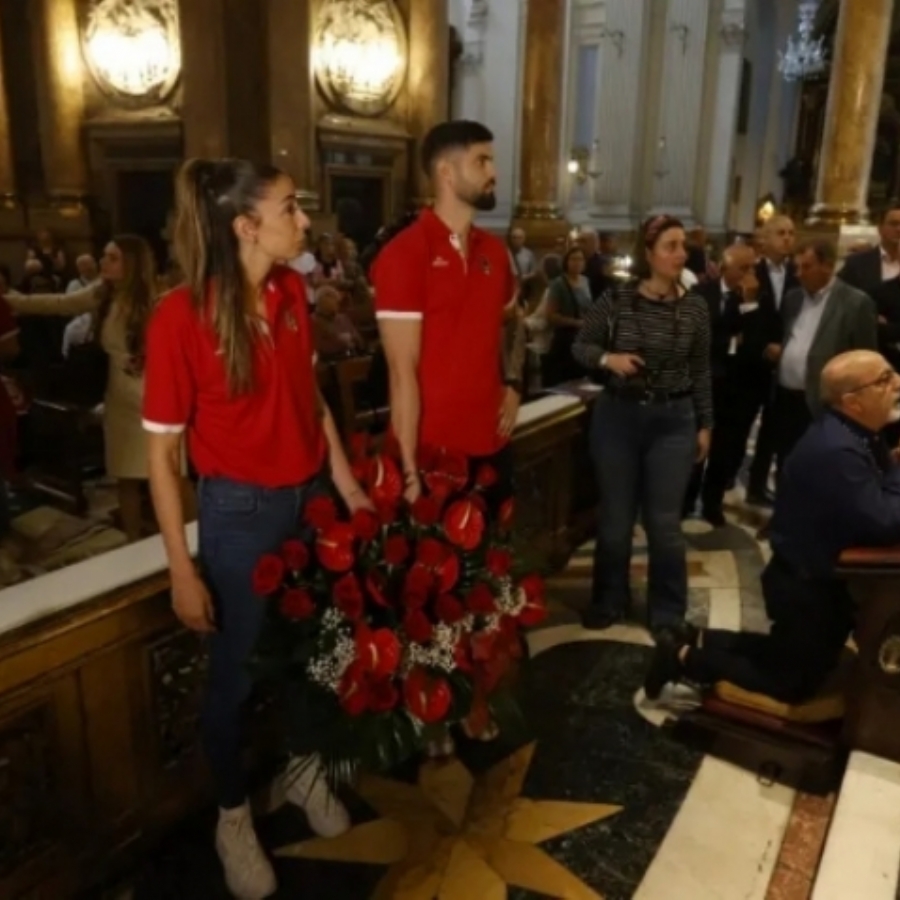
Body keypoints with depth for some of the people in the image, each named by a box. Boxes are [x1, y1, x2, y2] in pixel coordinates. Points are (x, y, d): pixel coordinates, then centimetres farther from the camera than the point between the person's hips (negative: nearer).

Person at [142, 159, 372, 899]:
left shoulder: (293, 292, -2)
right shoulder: (180, 317, -20)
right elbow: (161, 451, -15)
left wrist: (347, 481, 7)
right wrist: (182, 570, -14)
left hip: (311, 496, 6)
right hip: (241, 511, -5)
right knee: (236, 671, 12)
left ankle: (306, 770, 47)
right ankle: (234, 817, 38)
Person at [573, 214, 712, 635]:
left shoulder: (695, 307, -1)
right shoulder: (616, 299, -6)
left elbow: (701, 371, 6)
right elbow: (580, 346, 3)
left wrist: (705, 425, 7)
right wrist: (607, 358, -17)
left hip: (674, 421, 0)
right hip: (617, 415, 0)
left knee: (664, 522, 4)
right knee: (614, 518, 10)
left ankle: (668, 613, 22)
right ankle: (608, 601, 29)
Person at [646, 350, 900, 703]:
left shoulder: (856, 435, 1)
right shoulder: (836, 452, -31)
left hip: (819, 578, 9)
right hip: (807, 587, -9)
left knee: (791, 657, 25)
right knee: (795, 683, 8)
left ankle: (700, 642, 25)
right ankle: (685, 658, 11)